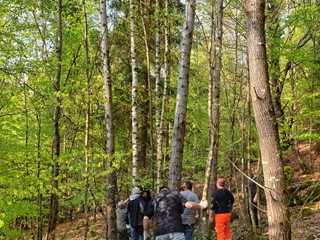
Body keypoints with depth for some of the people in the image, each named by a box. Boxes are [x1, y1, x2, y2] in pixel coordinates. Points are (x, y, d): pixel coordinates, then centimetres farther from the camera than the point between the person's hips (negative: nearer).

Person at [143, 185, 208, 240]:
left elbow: (146, 218, 13)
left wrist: (146, 233, 23)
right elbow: (189, 205, -3)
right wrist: (201, 206, 13)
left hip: (160, 232, 2)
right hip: (176, 230, -2)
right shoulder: (175, 194, 13)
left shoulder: (154, 199, 20)